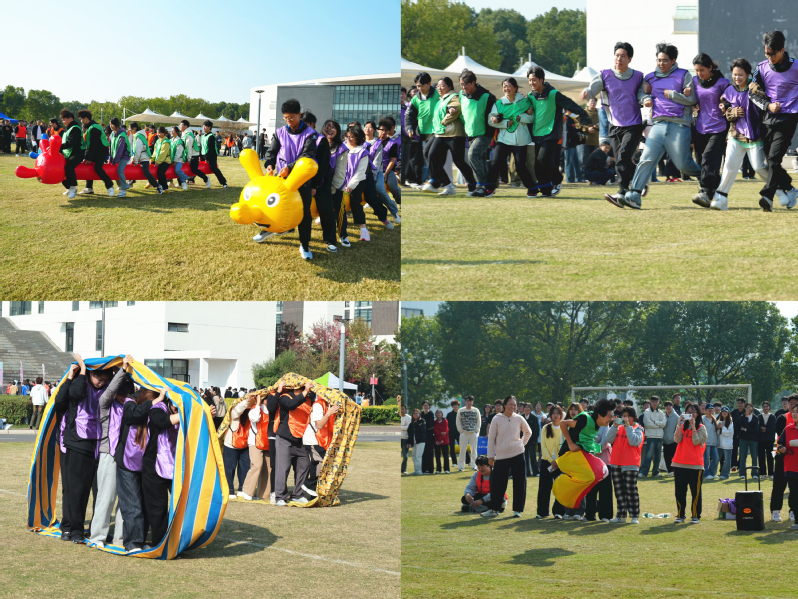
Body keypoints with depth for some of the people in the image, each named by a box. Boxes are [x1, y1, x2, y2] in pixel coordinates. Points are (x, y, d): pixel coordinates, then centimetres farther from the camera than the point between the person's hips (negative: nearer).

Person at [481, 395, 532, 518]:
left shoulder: (519, 419, 5)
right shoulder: (497, 419, 0)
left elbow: (528, 432, 22)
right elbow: (491, 438, 3)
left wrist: (522, 442, 8)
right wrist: (490, 456, 1)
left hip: (517, 454, 1)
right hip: (501, 456, -1)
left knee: (519, 483, 1)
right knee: (497, 484, -1)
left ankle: (517, 509, 10)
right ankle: (493, 509, 12)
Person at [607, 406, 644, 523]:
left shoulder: (638, 429, 0)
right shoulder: (619, 428, 12)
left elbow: (634, 441, -18)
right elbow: (609, 440, 0)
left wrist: (628, 426, -16)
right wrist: (615, 425, -8)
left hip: (630, 465, -5)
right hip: (616, 464, 5)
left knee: (631, 490, -5)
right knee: (619, 491, 8)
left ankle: (635, 516, 0)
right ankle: (621, 515, 14)